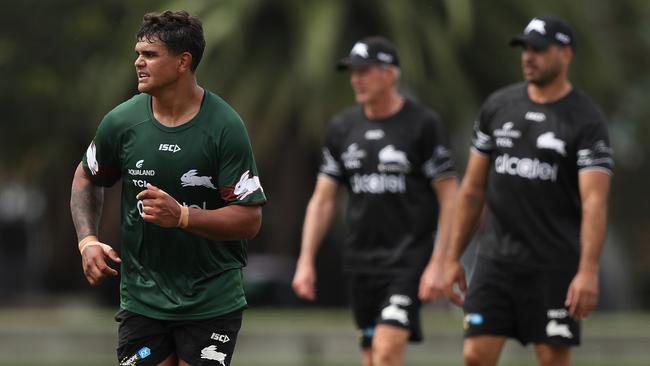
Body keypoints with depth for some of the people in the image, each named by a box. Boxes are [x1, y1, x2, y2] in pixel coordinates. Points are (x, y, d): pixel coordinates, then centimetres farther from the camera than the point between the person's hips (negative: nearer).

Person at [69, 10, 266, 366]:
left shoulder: (225, 126, -12)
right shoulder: (120, 121, -3)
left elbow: (249, 219, -13)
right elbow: (86, 179, 16)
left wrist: (181, 216, -26)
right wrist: (88, 240, 0)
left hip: (212, 305, -2)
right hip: (142, 298, 3)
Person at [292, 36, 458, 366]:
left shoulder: (423, 124, -6)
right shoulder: (342, 126, 9)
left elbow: (449, 198, -6)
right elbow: (322, 199, 12)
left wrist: (439, 263, -14)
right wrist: (306, 261, 4)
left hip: (408, 255, -6)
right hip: (361, 258, 6)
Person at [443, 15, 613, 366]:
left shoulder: (586, 120, -7)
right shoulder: (497, 106, 8)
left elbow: (594, 202, -16)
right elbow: (473, 188, 14)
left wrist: (588, 271, -27)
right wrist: (452, 258, 11)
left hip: (554, 265, -4)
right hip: (495, 258, 4)